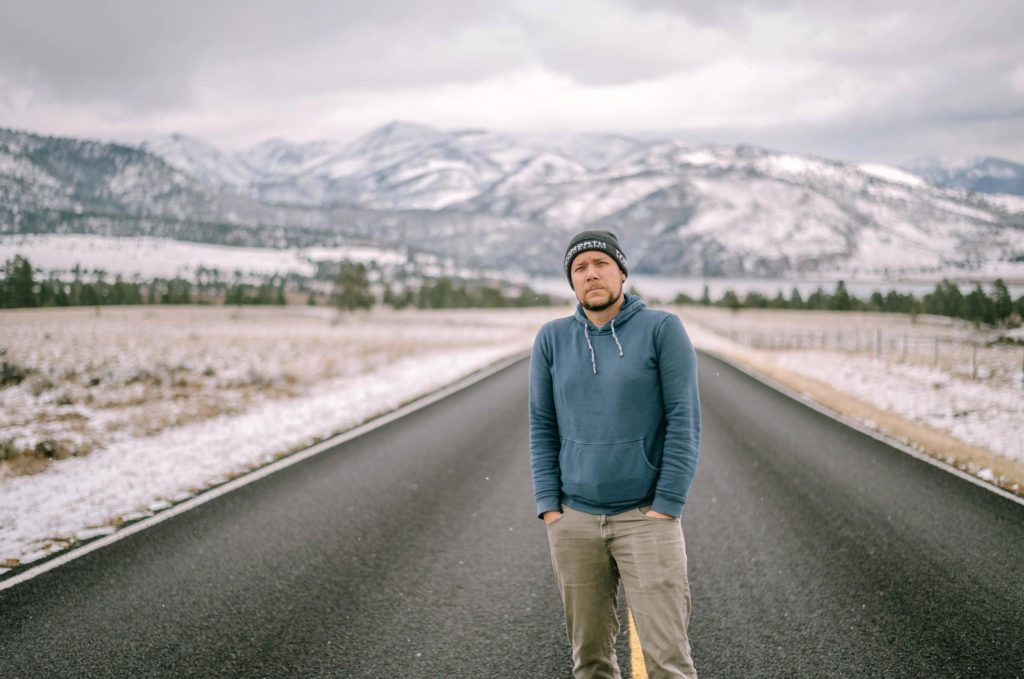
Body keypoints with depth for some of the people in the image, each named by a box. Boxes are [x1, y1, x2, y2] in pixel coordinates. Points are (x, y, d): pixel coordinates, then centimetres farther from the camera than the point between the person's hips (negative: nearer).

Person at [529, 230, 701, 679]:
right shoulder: (552, 339, 6)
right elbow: (543, 427, 8)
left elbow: (684, 422, -7)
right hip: (573, 522, 3)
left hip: (647, 518, -3)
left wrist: (665, 508, -12)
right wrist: (550, 508, 0)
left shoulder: (663, 329, -4)